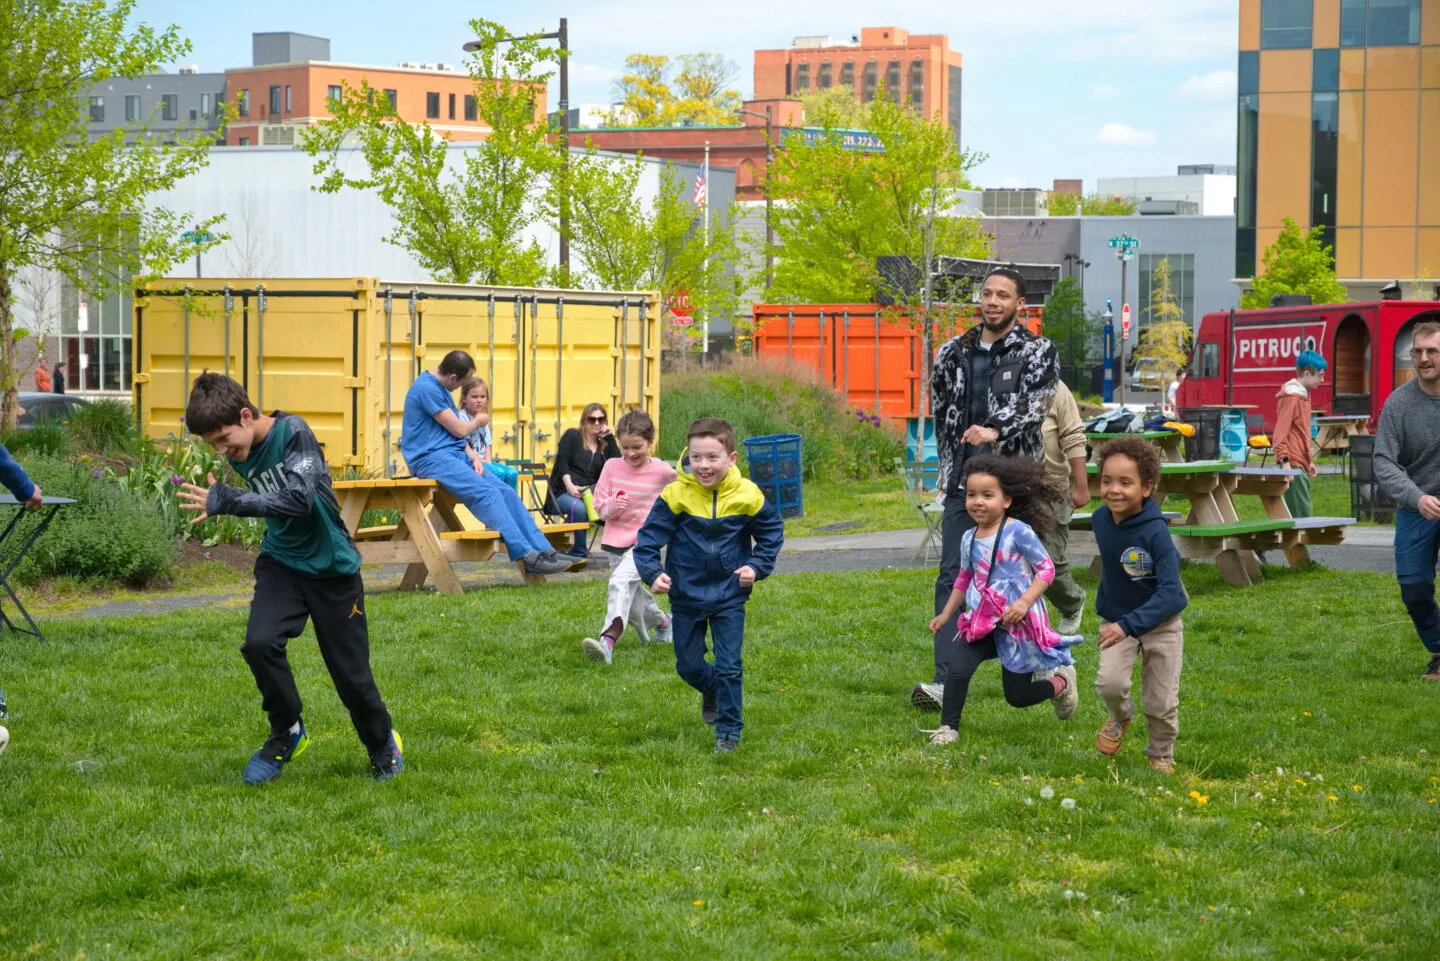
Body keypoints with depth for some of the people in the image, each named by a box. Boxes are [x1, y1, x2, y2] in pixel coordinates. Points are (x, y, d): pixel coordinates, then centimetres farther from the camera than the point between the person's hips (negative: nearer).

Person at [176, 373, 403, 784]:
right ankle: (287, 732, 1)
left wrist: (226, 501, -39)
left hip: (332, 566, -5)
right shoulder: (240, 455, -3)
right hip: (281, 563, 5)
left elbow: (299, 499, -36)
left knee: (351, 674, 2)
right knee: (259, 642, -22)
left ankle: (382, 744, 31)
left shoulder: (293, 433, -23)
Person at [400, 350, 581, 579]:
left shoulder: (439, 388, 19)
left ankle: (545, 551, -11)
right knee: (487, 493, -27)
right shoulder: (426, 389, -13)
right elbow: (459, 430, -11)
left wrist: (473, 458, 4)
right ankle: (527, 557, -32)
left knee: (506, 492, -6)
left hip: (455, 456, 10)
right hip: (431, 458, -10)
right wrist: (477, 422, 11)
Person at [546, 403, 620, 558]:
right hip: (563, 492, -4)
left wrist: (609, 437, 4)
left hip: (589, 493, 4)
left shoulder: (604, 445, 21)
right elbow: (562, 462, -3)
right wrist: (570, 485, -20)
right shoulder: (572, 436, 11)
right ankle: (579, 553, -32)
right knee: (578, 508, -40)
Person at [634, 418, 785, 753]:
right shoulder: (676, 495, -15)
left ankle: (729, 730, 12)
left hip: (729, 596, -1)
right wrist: (652, 572, -25)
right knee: (688, 666, 11)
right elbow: (650, 536, -10)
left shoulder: (747, 496, -11)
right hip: (686, 596, 1)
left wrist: (757, 567, -5)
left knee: (729, 667, -3)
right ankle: (712, 691, 44)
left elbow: (772, 531, 7)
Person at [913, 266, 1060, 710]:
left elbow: (1035, 404, -17)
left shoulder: (1038, 352, -2)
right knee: (952, 578, -5)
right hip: (962, 482, 4)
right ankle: (946, 681, -9)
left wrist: (996, 430, -33)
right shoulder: (954, 353, 10)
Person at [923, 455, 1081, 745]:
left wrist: (1025, 602, -26)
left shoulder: (1018, 532, -16)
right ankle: (948, 727, -5)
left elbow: (1046, 569, -14)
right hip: (983, 620, 5)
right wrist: (946, 614, 19)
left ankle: (1061, 682, 33)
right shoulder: (969, 539, 3)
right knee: (958, 668, -18)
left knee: (1016, 696, 4)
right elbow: (964, 579, 19)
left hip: (1019, 622, -5)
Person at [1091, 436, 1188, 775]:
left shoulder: (1155, 532, -29)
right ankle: (1119, 717, 16)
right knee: (1110, 683, -20)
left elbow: (1170, 594, -35)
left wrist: (1128, 625, -46)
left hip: (1160, 623, -3)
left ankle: (1161, 755, 36)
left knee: (1161, 702, 6)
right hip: (1115, 619, 3)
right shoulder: (1100, 519, -12)